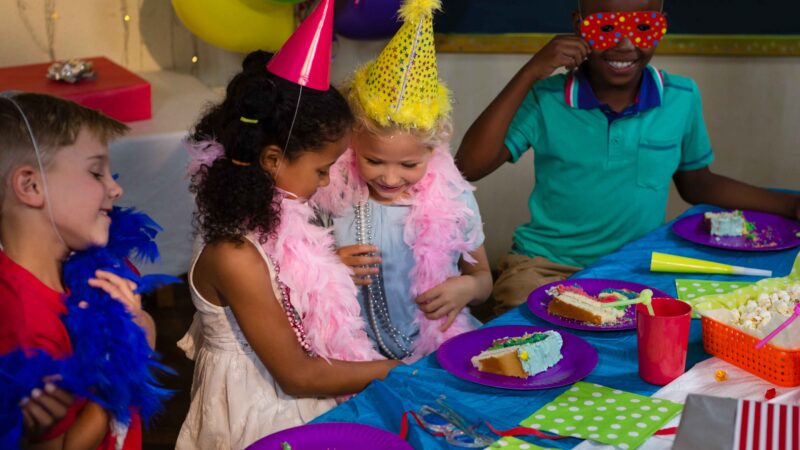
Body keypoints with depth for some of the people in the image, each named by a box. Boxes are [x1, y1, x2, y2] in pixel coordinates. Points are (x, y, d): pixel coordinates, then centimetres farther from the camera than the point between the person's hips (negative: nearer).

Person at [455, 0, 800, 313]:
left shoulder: (681, 99, 0)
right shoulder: (545, 99, -7)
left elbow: (697, 184, 15)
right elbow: (468, 168, -17)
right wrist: (529, 74, -19)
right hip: (546, 265, -3)